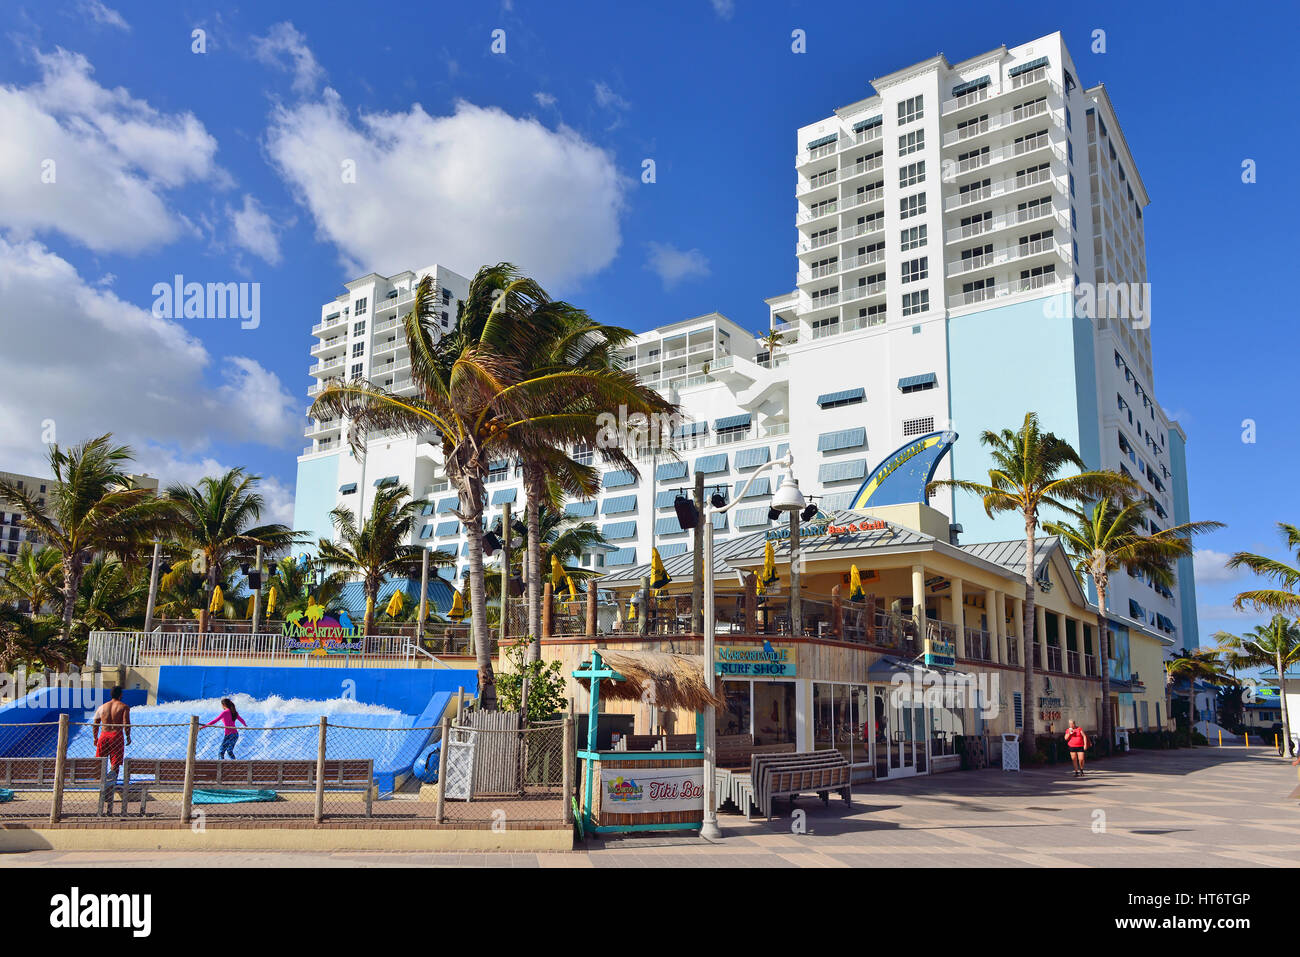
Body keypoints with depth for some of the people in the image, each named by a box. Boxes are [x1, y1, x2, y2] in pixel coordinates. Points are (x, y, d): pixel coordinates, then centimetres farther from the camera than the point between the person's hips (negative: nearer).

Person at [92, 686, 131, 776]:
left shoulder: (101, 707, 10)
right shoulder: (124, 707, -1)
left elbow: (95, 725, 12)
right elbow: (126, 724, -10)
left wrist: (95, 738, 22)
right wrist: (128, 737, 1)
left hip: (104, 736, 3)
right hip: (117, 736, -3)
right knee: (115, 762, -2)